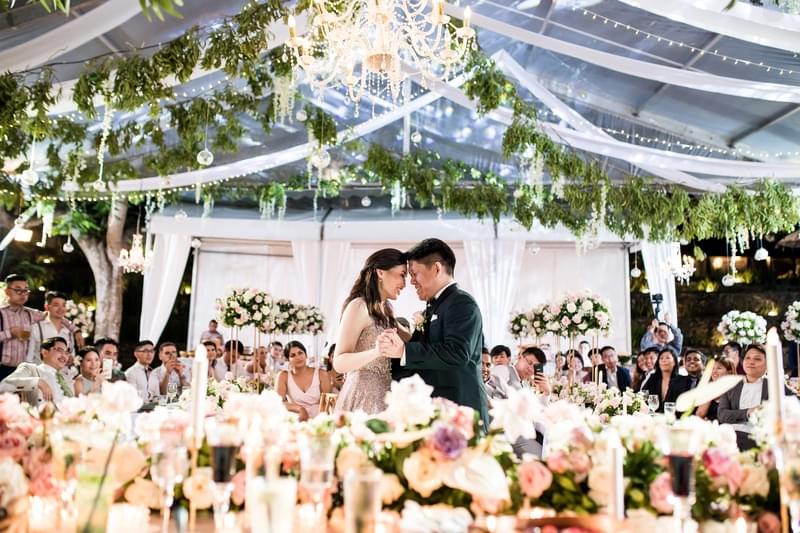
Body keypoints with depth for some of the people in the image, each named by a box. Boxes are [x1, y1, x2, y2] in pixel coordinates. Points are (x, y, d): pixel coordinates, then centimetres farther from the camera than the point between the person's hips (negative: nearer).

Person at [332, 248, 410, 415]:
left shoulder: (386, 308, 13)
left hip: (384, 394, 8)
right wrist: (376, 352, -33)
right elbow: (339, 363, -18)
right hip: (363, 395, -8)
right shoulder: (358, 306, -12)